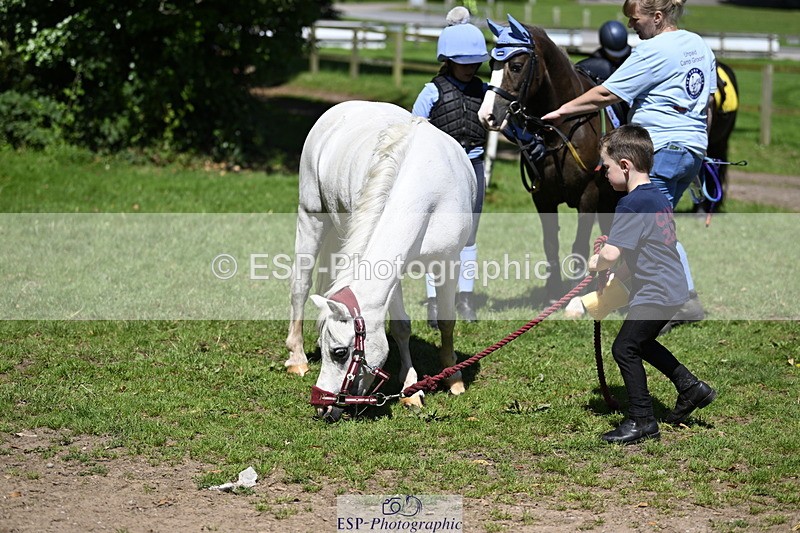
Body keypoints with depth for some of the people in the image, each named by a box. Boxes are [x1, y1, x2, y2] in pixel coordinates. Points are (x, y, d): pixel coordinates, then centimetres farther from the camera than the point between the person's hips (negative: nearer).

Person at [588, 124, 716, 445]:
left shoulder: (631, 204, -19)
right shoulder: (659, 198, 12)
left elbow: (611, 254, -27)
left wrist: (596, 263, -5)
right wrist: (620, 271, 11)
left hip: (655, 294, -10)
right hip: (674, 287, 10)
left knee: (624, 348, -1)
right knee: (641, 343, 25)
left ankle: (642, 421, 3)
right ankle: (691, 388, 31)